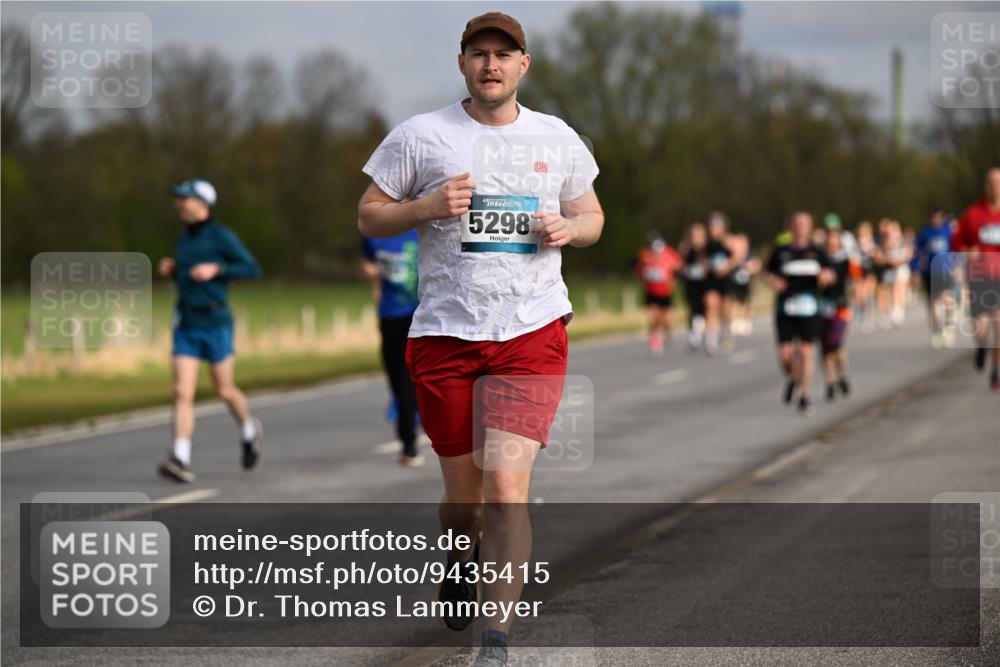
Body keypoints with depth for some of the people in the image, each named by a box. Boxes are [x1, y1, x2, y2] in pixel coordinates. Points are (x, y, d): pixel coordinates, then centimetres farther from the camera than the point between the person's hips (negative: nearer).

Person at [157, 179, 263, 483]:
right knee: (182, 393, -9)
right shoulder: (184, 239, 11)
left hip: (215, 324, -5)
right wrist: (171, 271, 4)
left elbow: (252, 269, -8)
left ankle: (249, 431, 36)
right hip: (186, 326, 5)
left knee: (225, 391, 6)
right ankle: (181, 460, -16)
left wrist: (216, 269, -20)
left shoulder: (222, 236, -8)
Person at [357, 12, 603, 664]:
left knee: (507, 484, -14)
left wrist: (569, 228, -2)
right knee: (463, 488, 9)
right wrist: (426, 207, -12)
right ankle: (463, 558, 45)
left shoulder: (557, 139, 10)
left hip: (532, 330, 0)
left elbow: (592, 216, 22)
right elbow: (369, 217, 6)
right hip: (445, 333, 0)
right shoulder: (420, 135, 3)